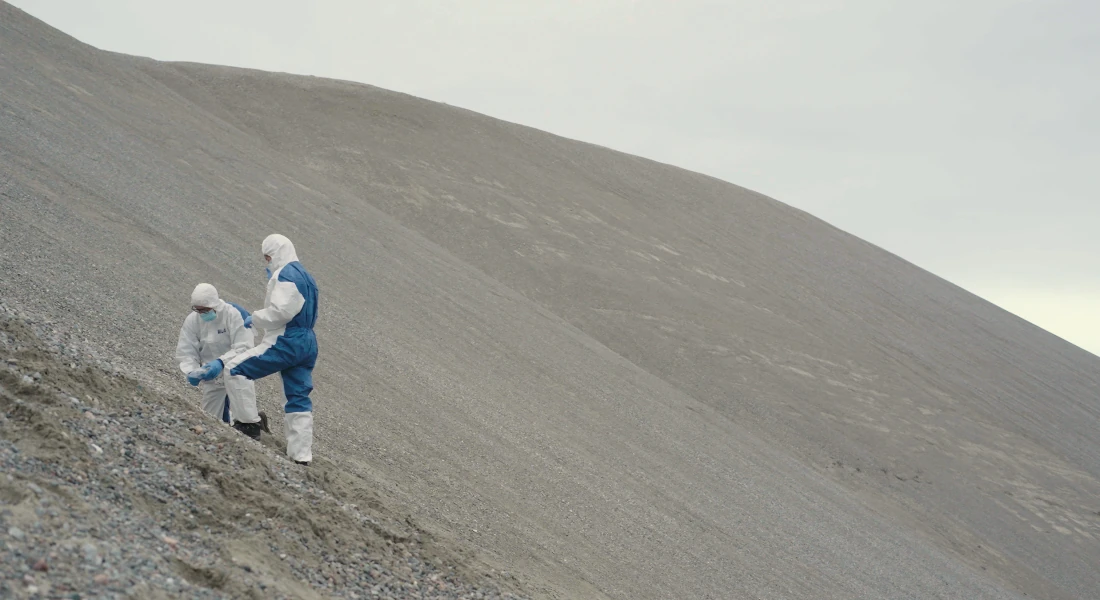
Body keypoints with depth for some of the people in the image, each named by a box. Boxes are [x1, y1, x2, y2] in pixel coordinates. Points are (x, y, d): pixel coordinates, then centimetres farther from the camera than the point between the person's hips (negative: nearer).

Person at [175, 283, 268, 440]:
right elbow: (186, 352, -9)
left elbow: (244, 348, -27)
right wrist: (191, 372, -30)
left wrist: (221, 362, -41)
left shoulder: (234, 314, -22)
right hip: (213, 376, 5)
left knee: (233, 374, -41)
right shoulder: (192, 320, -9)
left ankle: (250, 424, -33)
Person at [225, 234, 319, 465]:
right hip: (307, 342, 10)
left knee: (234, 369, -5)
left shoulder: (284, 275, -10)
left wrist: (255, 318, -6)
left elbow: (280, 310, -20)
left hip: (286, 342, -10)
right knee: (298, 399, 7)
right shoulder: (305, 276, 20)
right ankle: (301, 455, 6)